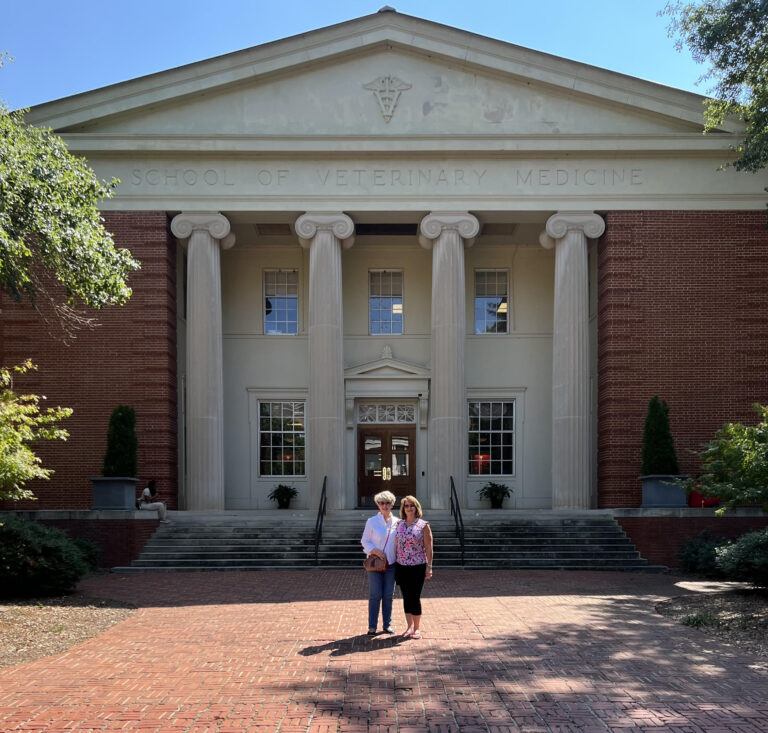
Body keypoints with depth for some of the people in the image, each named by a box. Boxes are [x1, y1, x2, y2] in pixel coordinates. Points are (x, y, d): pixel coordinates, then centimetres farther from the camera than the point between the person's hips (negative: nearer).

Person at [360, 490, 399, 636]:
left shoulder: (397, 522, 5)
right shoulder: (372, 522, -2)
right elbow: (365, 541, 0)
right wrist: (376, 551, -15)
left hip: (391, 563, 3)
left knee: (388, 595, 7)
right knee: (375, 595, -3)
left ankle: (387, 625, 17)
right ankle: (372, 627, 4)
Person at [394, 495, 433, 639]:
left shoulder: (423, 525, -4)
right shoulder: (399, 524, 8)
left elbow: (429, 547, -4)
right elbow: (396, 544, 12)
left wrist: (429, 566, -8)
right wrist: (394, 563, 9)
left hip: (417, 566, -4)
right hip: (401, 566, 4)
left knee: (415, 597, -1)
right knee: (406, 597, 9)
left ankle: (417, 628, 11)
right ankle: (409, 626, 19)